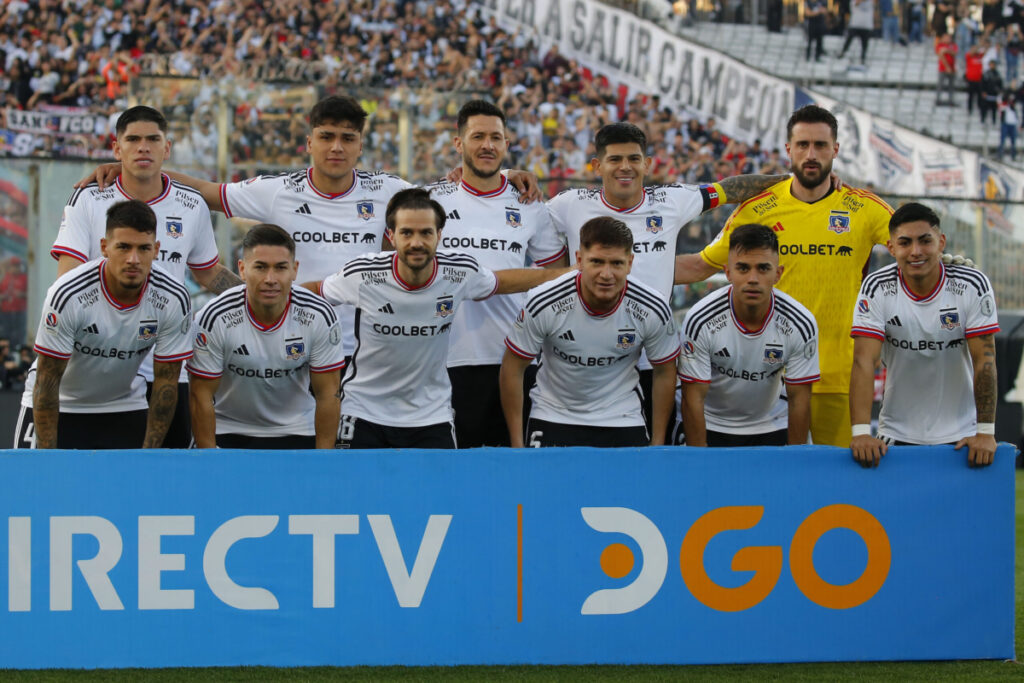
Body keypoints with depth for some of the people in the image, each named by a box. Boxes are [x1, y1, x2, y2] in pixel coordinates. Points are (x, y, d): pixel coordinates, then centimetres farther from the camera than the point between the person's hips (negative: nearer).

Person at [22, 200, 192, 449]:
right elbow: (48, 381, -20)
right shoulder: (68, 295, -26)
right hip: (62, 408, -2)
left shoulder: (174, 300, -18)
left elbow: (166, 381, -9)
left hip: (125, 409, 2)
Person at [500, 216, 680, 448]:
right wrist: (517, 446, -7)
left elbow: (664, 372, 0)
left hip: (623, 421, 1)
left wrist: (658, 446, 3)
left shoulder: (654, 311, -18)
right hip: (552, 418, -1)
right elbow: (513, 368, -9)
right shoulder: (542, 304, -22)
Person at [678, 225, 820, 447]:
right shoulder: (699, 320, -21)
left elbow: (799, 399, -9)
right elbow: (693, 398, -16)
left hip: (772, 429, 1)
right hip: (712, 427, -1)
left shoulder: (801, 325, -17)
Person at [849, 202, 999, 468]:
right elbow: (864, 360, -17)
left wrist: (986, 432, -18)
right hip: (897, 435, 0)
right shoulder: (876, 289, -11)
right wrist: (861, 432, -27)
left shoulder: (972, 285, -11)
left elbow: (984, 360, -11)